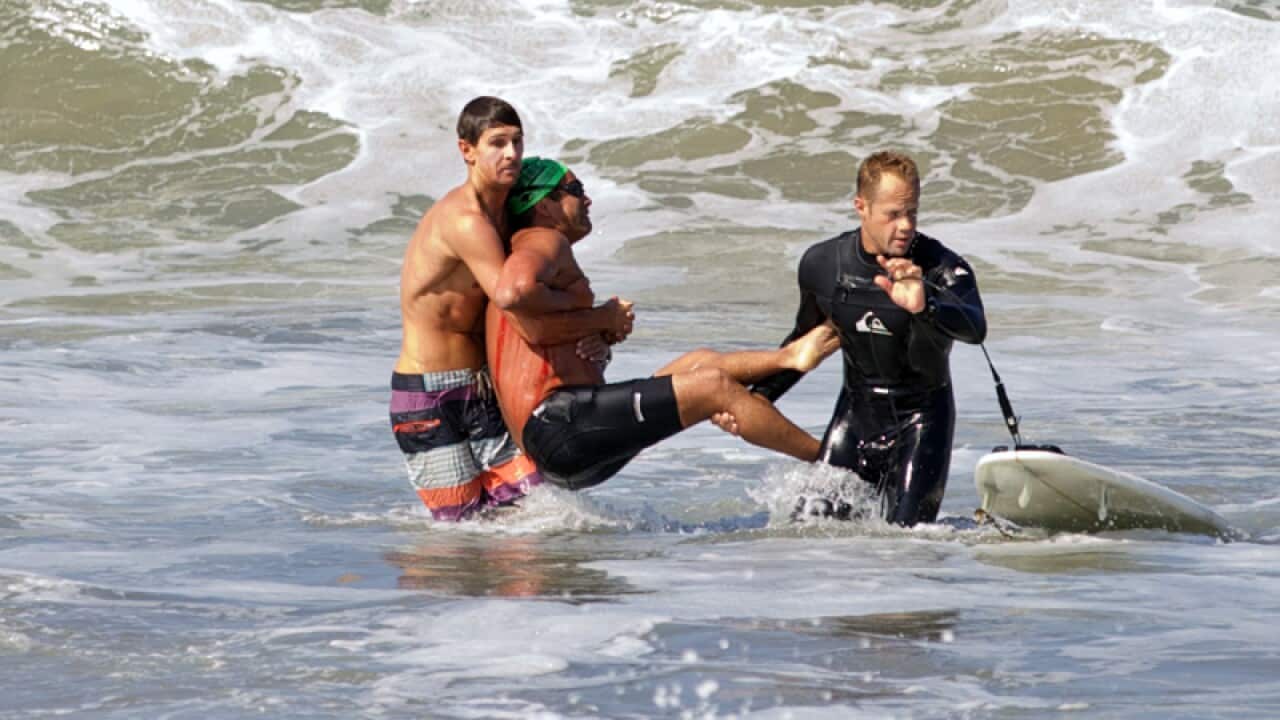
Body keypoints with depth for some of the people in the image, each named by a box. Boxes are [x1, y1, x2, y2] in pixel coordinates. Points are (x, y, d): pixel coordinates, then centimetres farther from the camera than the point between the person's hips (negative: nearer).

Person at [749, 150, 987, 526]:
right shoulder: (821, 264, -6)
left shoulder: (940, 267, -20)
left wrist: (924, 306, -61)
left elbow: (974, 329, -41)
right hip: (856, 412, 4)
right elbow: (806, 340, 13)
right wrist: (759, 395, 3)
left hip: (921, 420, -4)